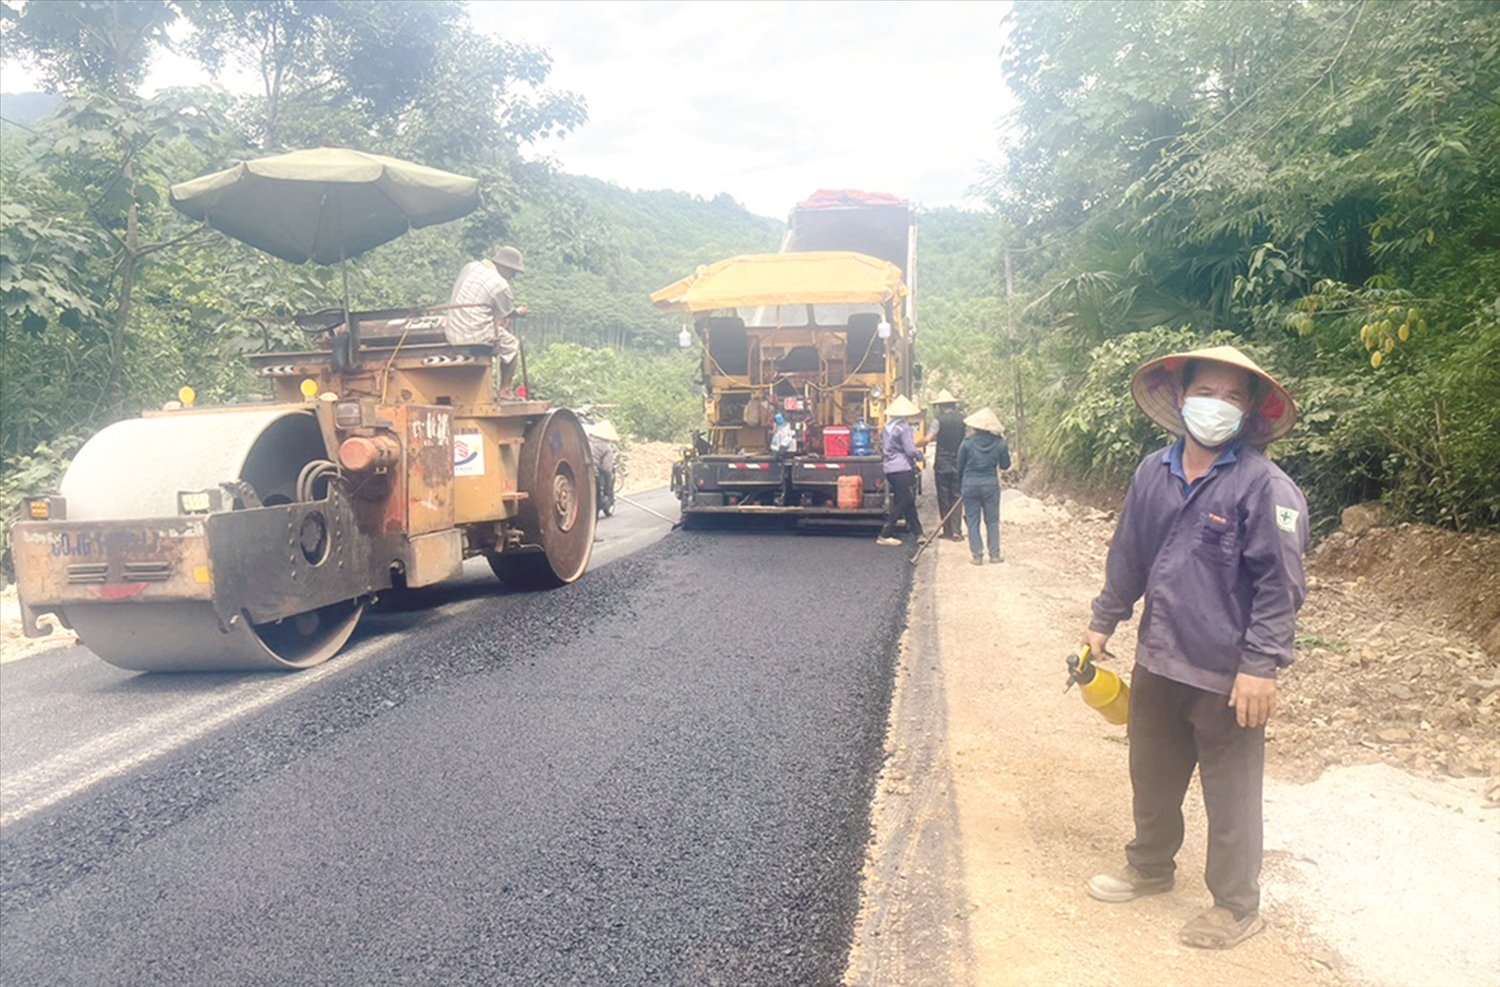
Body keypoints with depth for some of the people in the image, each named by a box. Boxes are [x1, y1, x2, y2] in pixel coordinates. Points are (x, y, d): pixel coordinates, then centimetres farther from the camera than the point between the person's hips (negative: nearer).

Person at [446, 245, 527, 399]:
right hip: (475, 333, -8)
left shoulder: (470, 267, 10)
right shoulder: (499, 284, -13)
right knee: (511, 344, 14)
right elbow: (510, 315, -3)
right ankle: (505, 390, 14)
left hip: (452, 333, 8)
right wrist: (520, 312, 21)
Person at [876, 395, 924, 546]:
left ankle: (918, 534, 16)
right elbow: (910, 450, -14)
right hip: (903, 469, -8)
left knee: (908, 502, 13)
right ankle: (884, 535, -3)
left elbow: (883, 448, 19)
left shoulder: (887, 427, 12)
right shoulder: (904, 427, -11)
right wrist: (919, 455, 5)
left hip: (890, 469, 9)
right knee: (903, 503, -2)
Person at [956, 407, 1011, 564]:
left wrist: (961, 485, 15)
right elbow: (1005, 465, 5)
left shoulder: (968, 443, -7)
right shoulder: (999, 444, -5)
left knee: (973, 521, 6)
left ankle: (977, 555, 5)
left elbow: (960, 466, 1)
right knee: (992, 520, 11)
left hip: (970, 485, -1)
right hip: (991, 485, 1)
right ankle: (994, 554, 12)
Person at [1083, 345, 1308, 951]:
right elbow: (1128, 554, 14)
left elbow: (1280, 585, -15)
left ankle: (1237, 907, 29)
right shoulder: (1154, 472, 3)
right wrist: (1105, 621, 19)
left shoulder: (1263, 485, -14)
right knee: (1151, 776, 22)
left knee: (1231, 796, 10)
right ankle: (1149, 867, 45)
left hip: (1228, 676, -6)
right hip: (1158, 662, 6)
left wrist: (1260, 665, -18)